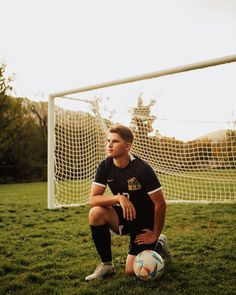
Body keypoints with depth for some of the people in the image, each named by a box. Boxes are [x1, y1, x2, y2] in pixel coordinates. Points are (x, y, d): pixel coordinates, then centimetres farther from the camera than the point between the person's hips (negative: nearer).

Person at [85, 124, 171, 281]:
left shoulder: (142, 169, -25)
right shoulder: (105, 166, -12)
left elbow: (161, 204, -19)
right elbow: (93, 199, -18)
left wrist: (155, 235, -12)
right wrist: (119, 198, -33)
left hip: (145, 222, -4)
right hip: (124, 216, 4)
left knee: (132, 271, -11)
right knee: (96, 212, -27)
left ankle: (159, 244, 20)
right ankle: (107, 264, -7)